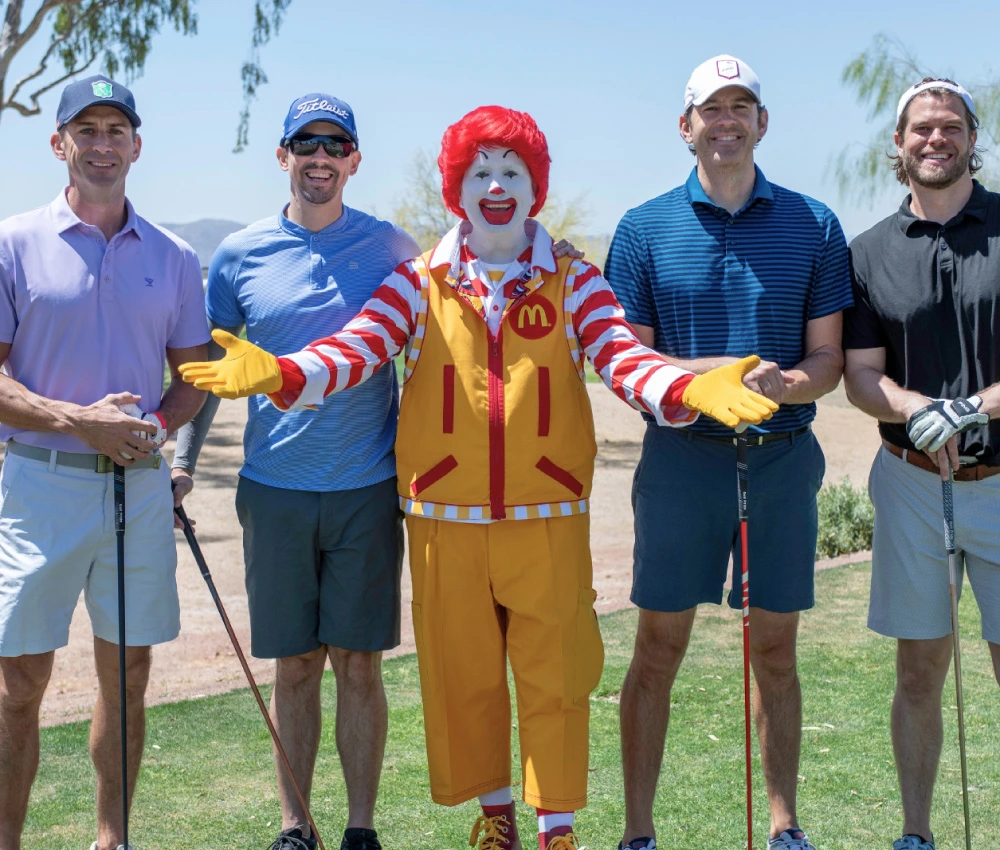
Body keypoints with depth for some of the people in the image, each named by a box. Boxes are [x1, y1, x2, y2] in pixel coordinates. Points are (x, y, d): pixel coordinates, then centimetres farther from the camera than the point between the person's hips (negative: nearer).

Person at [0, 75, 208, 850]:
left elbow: (194, 376, 12)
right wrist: (78, 421, -18)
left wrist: (156, 424, -8)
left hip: (141, 486, 3)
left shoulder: (173, 257, 9)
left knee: (128, 674, 10)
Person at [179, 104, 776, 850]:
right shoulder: (420, 282, 3)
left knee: (554, 674, 3)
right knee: (463, 674, 11)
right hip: (446, 516, 1)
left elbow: (624, 357, -12)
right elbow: (354, 348, -11)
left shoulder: (573, 280, 2)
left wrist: (689, 390, -33)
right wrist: (278, 374, -30)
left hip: (548, 516, -1)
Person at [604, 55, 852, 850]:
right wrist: (714, 374, -16)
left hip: (783, 456, 1)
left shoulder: (813, 225, 5)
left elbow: (829, 359, 4)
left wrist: (784, 383, -18)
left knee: (775, 651, 10)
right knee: (659, 650, 3)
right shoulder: (645, 228, 2)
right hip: (681, 456, -1)